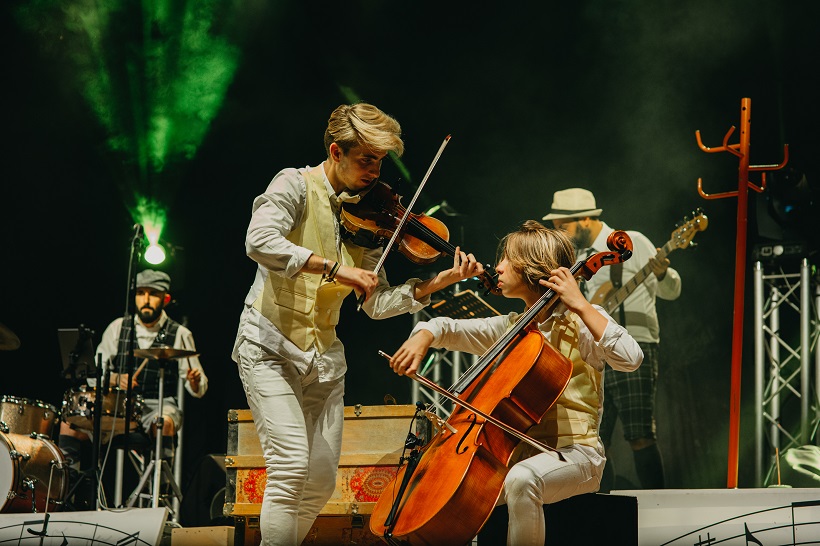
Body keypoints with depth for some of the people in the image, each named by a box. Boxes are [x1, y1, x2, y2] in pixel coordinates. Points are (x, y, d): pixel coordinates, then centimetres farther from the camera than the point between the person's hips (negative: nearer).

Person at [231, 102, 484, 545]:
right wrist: (335, 268, -31)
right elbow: (260, 242, -28)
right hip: (271, 347, -6)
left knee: (321, 484, 4)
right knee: (291, 465, -19)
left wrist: (435, 283, -11)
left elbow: (377, 303, 2)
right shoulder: (297, 186, -8)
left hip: (324, 357, 6)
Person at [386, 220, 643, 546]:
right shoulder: (509, 328, 15)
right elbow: (448, 327, 21)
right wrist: (422, 337, -3)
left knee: (522, 479, -38)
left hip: (574, 452, -7)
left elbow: (630, 358, -22)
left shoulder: (579, 323, -4)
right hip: (520, 451, 7)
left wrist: (580, 305, -21)